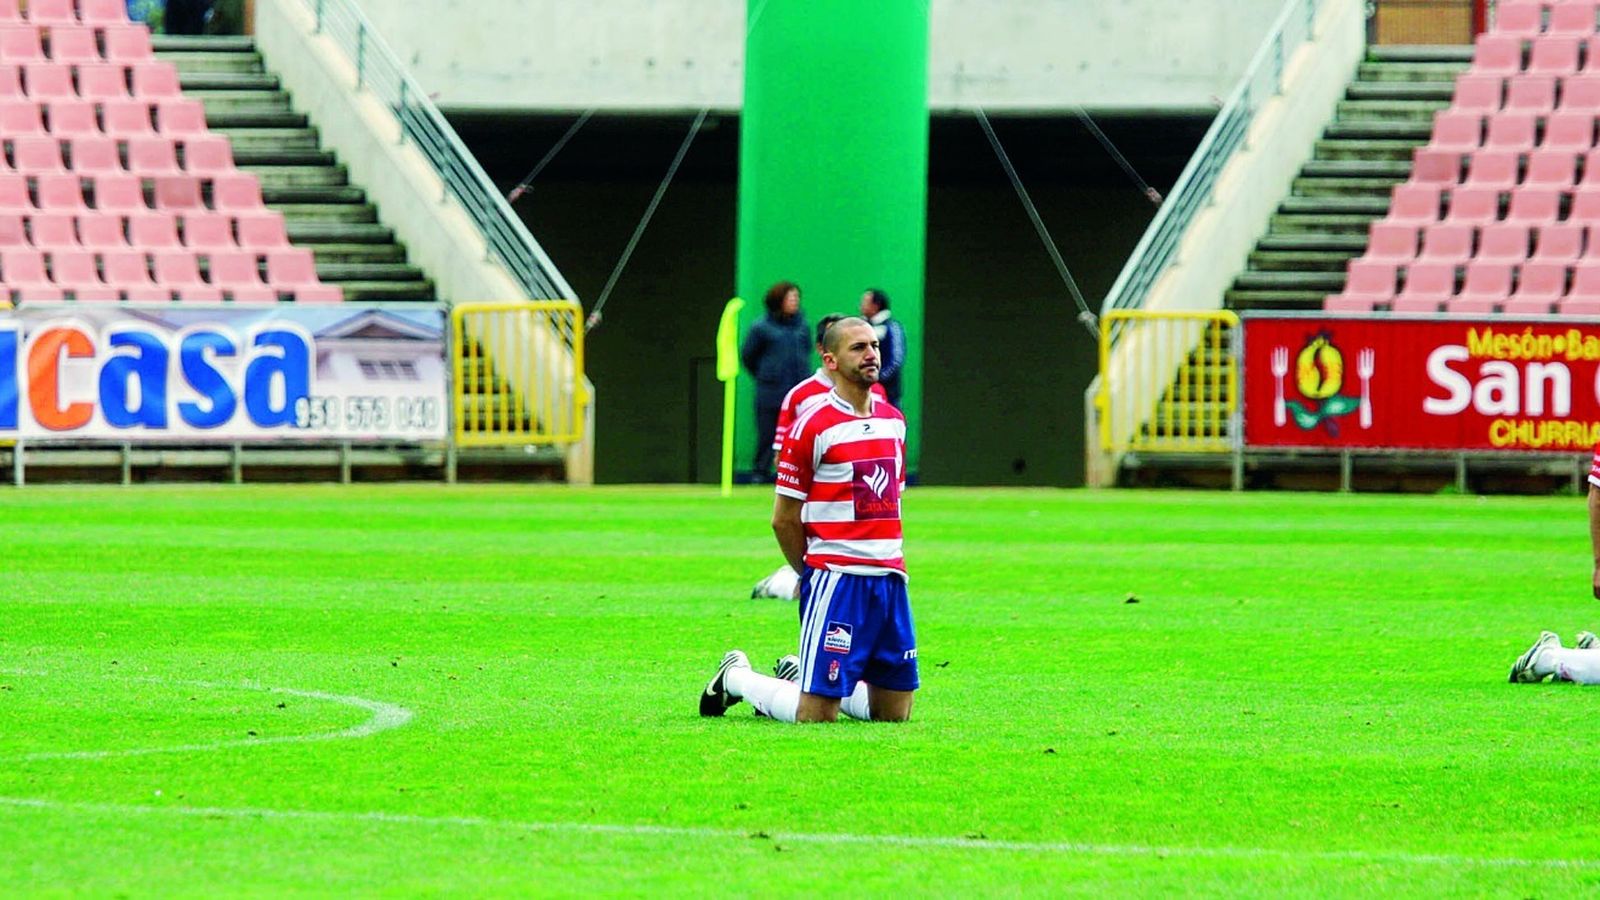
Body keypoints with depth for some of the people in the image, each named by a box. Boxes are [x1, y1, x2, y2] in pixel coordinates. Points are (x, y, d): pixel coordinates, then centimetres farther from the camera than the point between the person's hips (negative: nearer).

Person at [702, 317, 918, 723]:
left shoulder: (893, 421, 12)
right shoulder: (813, 427, -10)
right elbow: (783, 519, -5)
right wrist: (812, 574, 5)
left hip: (890, 578, 7)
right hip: (836, 579, -7)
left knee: (895, 713, 8)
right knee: (816, 716, -6)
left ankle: (802, 678, 29)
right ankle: (736, 678, 20)